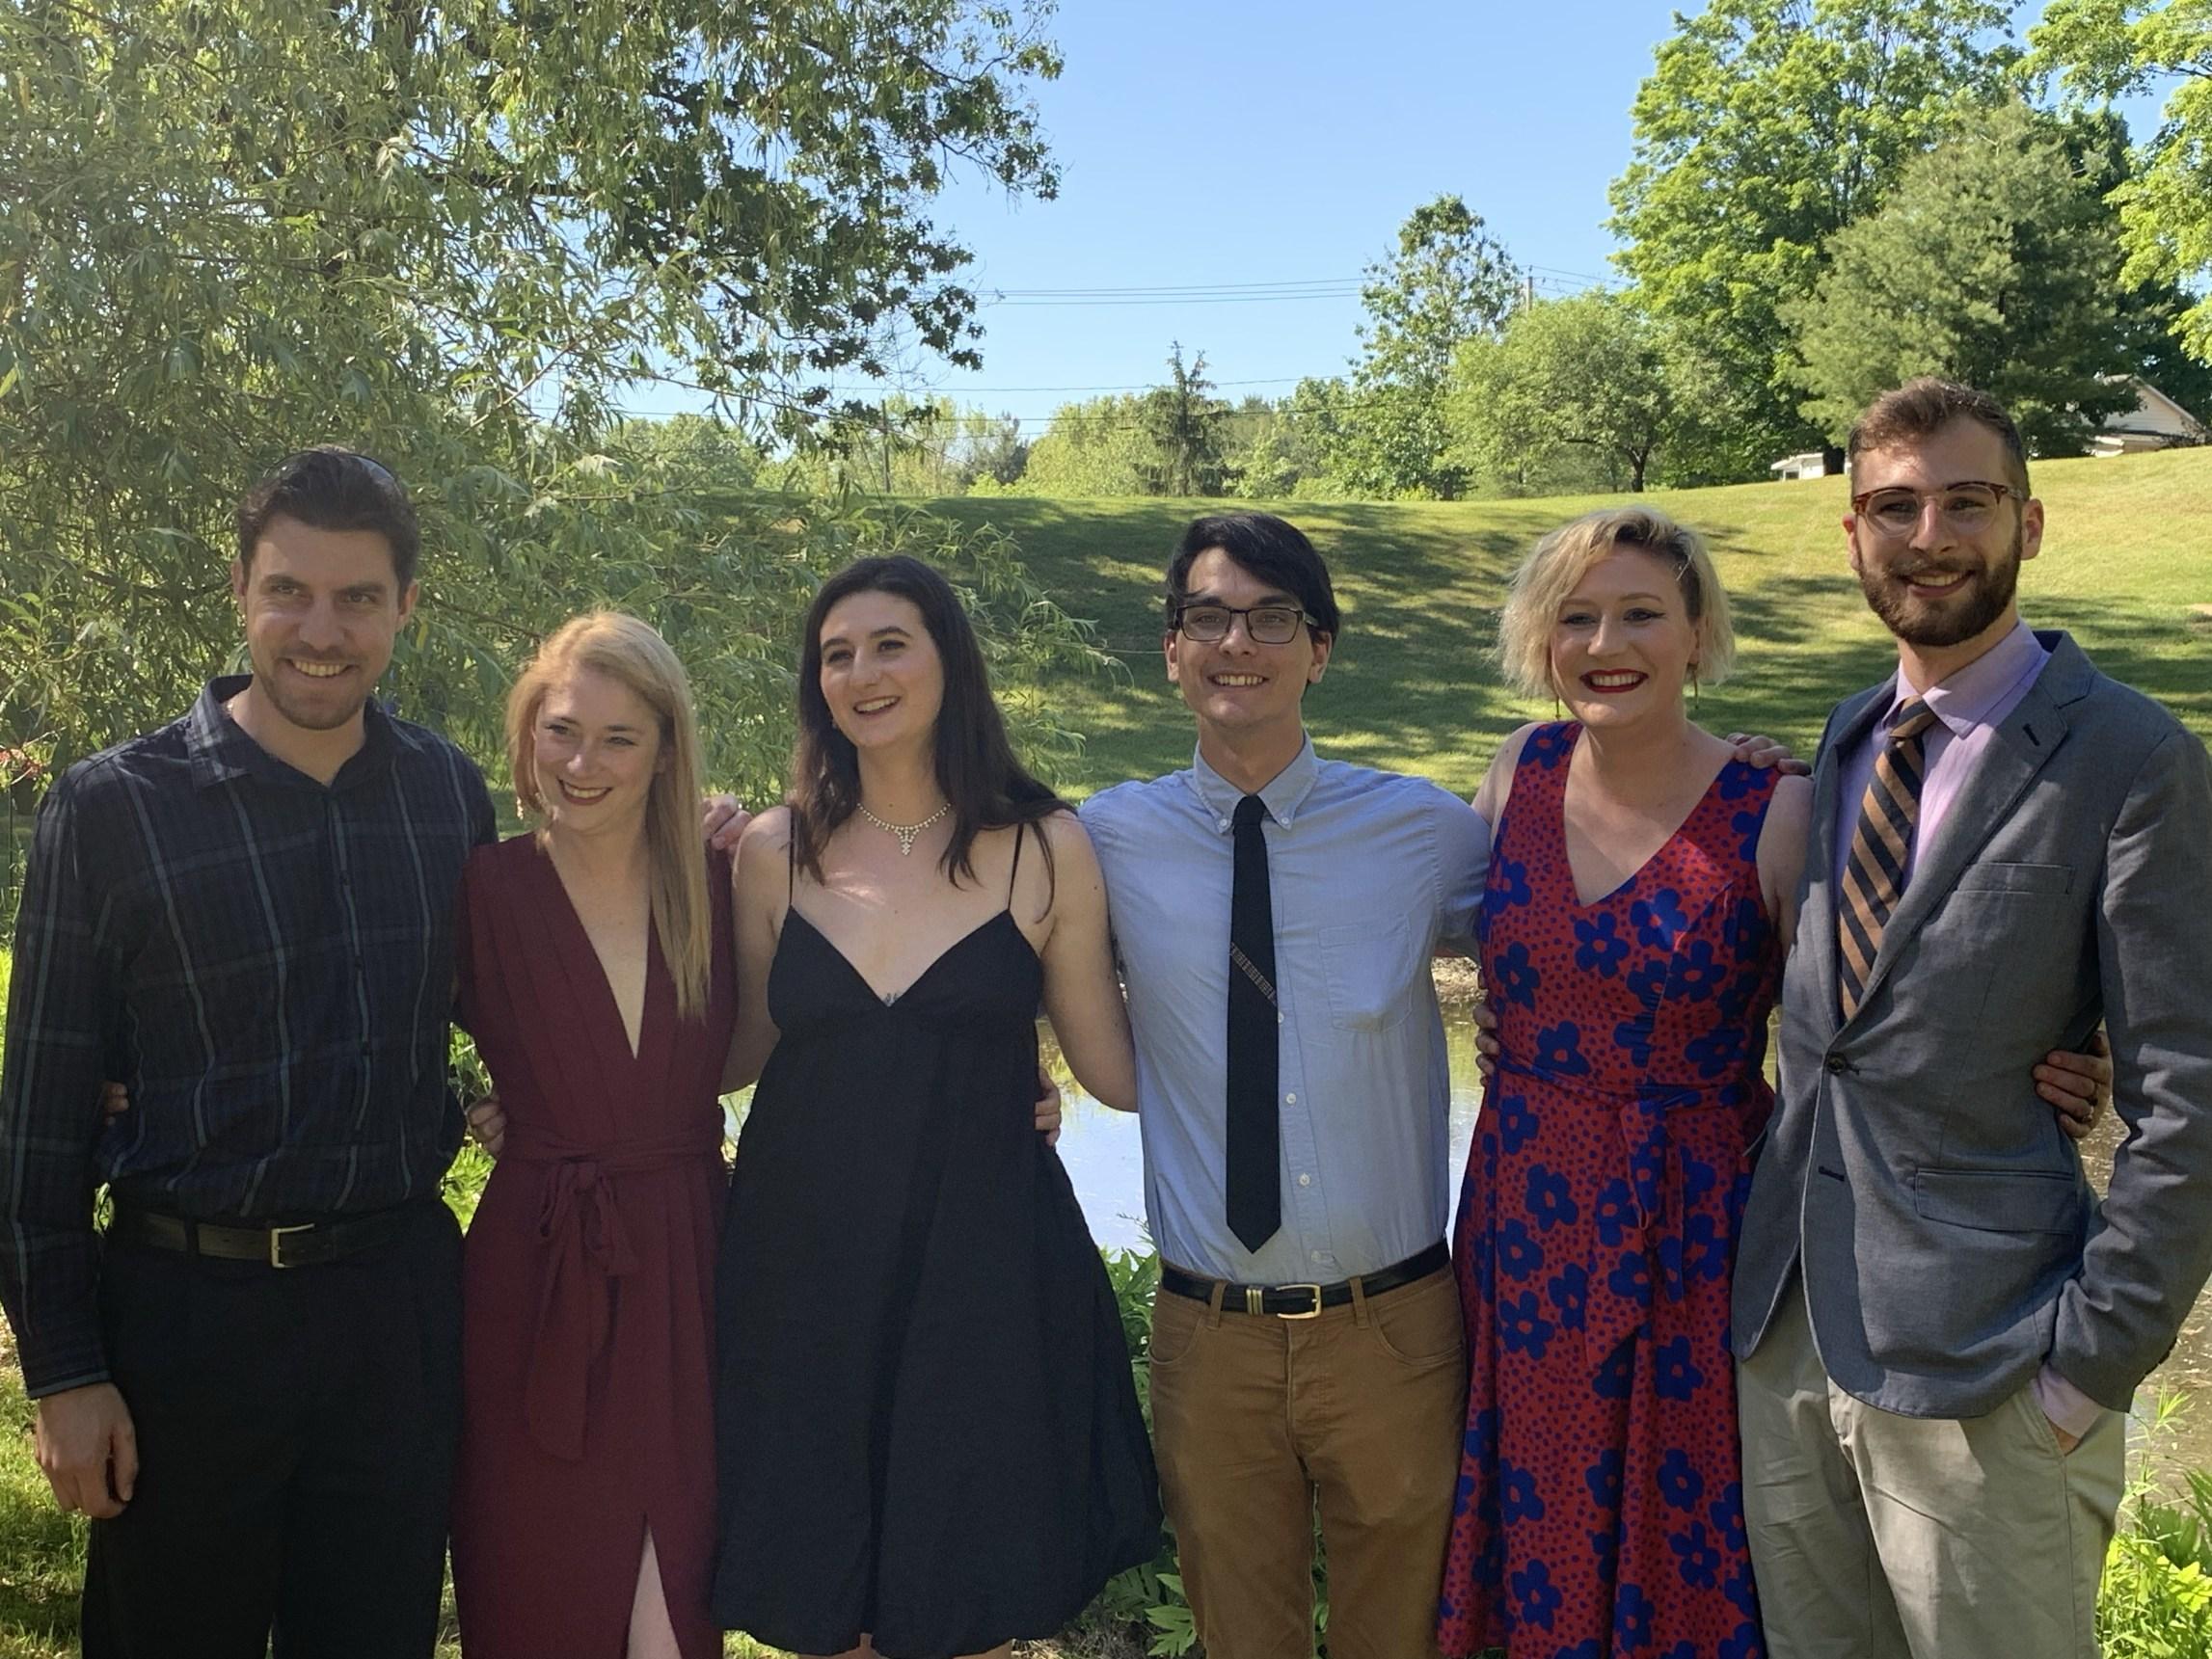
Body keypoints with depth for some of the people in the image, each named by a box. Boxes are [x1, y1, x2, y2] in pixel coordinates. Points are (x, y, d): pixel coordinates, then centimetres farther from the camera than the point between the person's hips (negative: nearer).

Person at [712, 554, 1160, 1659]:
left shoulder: (1045, 850, -3)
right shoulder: (776, 852, 2)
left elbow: (1118, 1071, -1)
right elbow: (738, 1053, 8)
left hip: (983, 1274, -1)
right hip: (806, 1269, 2)